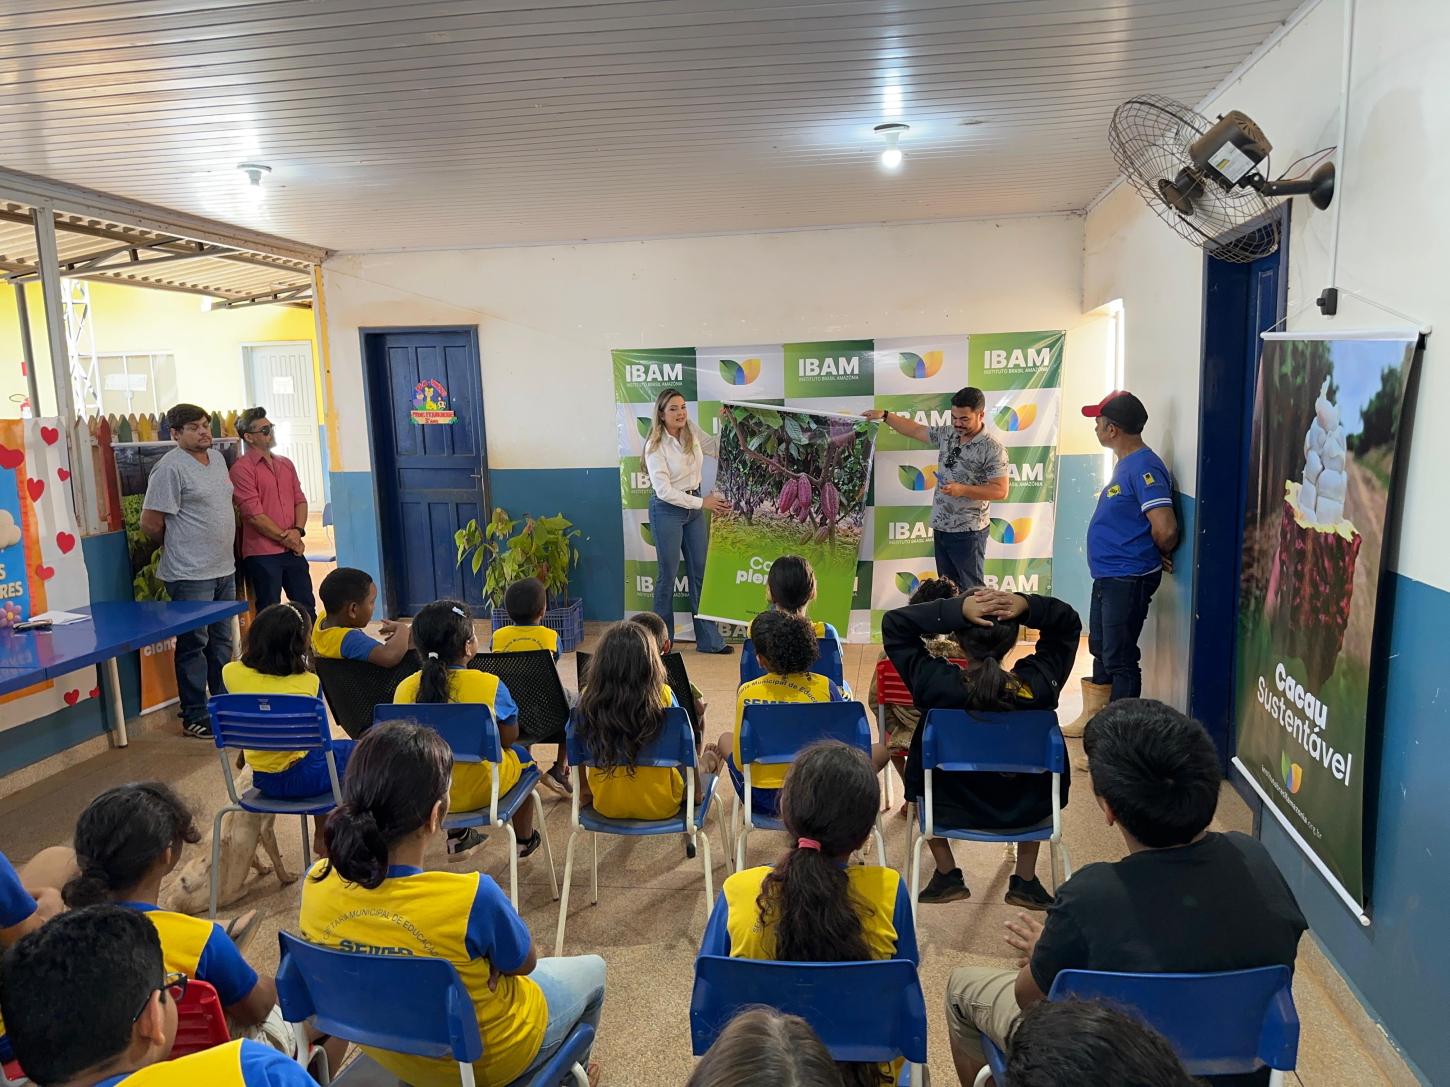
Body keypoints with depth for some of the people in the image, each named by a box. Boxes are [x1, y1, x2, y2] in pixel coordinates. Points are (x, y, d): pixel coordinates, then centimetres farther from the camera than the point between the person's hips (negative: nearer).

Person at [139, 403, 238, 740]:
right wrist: (178, 547, 2)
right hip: (190, 574, -8)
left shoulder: (217, 458, 11)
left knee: (222, 641, 16)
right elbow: (150, 523, -13)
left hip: (224, 569, 8)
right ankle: (194, 717, 11)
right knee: (193, 644, 1)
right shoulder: (171, 467, -14)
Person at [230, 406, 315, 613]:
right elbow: (254, 514, -13)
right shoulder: (242, 468, -8)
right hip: (262, 555, -6)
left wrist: (298, 531, -5)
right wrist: (285, 538, -10)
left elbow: (300, 500, 12)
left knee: (307, 607, 12)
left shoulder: (286, 464, 14)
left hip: (293, 550, 6)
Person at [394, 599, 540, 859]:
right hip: (480, 791, -3)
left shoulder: (405, 689, -11)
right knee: (521, 755, 29)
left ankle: (456, 837, 45)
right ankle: (524, 840, 43)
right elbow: (509, 738, -6)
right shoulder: (489, 684, -19)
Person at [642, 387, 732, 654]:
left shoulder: (692, 432, 0)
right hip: (667, 510, -6)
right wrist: (703, 502, -18)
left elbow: (718, 449, 16)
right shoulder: (655, 445, -16)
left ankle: (709, 640, 15)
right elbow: (664, 491, -19)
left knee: (701, 572, 8)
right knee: (667, 575, 4)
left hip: (694, 507, 6)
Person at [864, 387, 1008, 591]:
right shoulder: (947, 434, 6)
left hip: (968, 533, -7)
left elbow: (1000, 491, -16)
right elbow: (915, 430, 18)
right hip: (940, 528, 7)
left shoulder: (993, 449, -14)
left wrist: (962, 489, -24)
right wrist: (885, 415, 15)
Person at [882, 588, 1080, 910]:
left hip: (953, 810, -1)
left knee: (920, 754, 30)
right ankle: (1025, 880, 35)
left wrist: (957, 609, -27)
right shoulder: (1038, 684, -22)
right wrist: (1026, 605, -24)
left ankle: (947, 875, 33)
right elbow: (1069, 623, -6)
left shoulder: (936, 684, -27)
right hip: (1026, 811, 1)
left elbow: (893, 624, -16)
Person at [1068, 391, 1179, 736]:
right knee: (1101, 649, 20)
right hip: (1108, 576, 11)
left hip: (1129, 580, -11)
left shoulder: (1144, 467, -20)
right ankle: (1095, 717, 35)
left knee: (1119, 657, -2)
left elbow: (1165, 529, -27)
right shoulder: (1126, 463, 12)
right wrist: (1157, 555, 9)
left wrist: (1162, 555, -8)